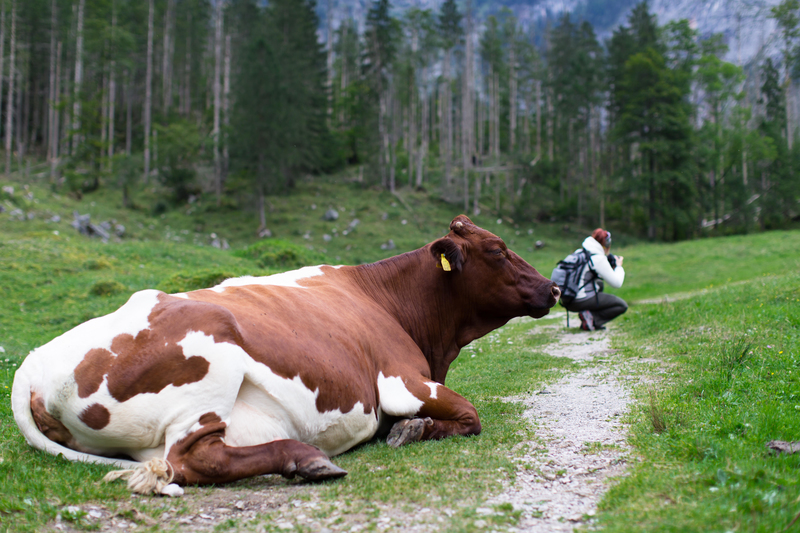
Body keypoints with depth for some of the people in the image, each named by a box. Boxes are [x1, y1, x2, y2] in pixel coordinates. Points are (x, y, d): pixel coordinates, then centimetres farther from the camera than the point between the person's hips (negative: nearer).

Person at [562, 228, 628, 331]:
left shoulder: (578, 253, 13)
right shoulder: (598, 258, -10)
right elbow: (617, 283, -7)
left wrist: (610, 267, 23)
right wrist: (618, 266, 11)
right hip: (582, 302, -8)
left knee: (599, 284, 35)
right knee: (622, 305, 7)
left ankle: (589, 315, 16)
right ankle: (591, 317, -9)